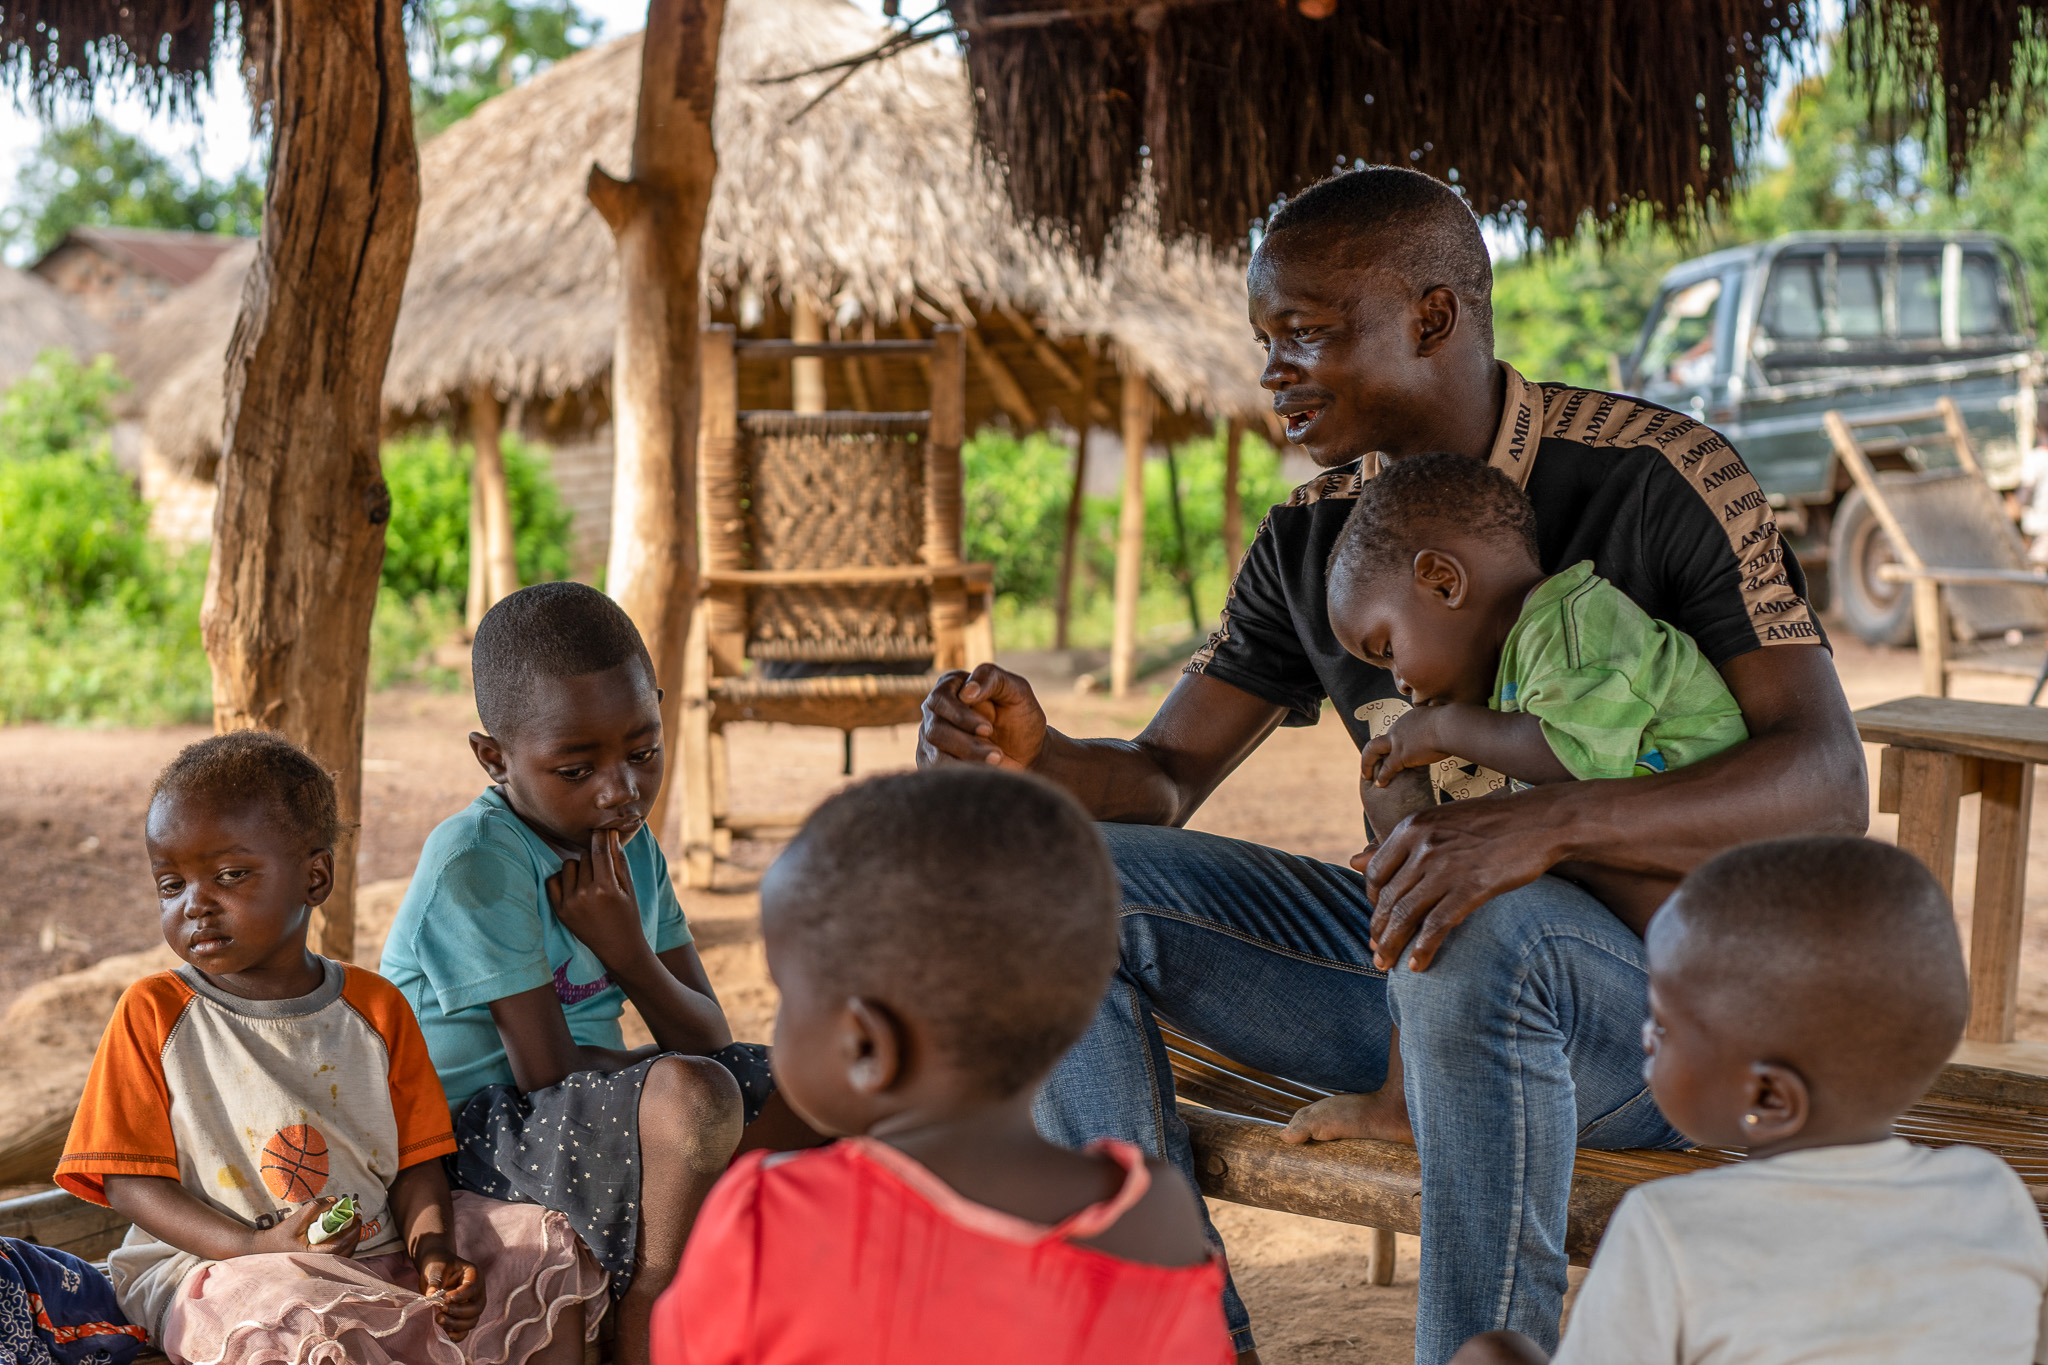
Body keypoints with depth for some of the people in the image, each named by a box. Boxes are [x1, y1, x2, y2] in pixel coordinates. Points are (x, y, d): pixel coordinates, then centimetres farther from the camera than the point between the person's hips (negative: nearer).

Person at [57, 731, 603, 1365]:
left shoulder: (375, 1007, 7)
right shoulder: (154, 1014, -1)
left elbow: (416, 1160, 8)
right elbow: (129, 1180, -5)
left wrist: (432, 1247, -15)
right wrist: (257, 1247, -20)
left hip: (377, 1255, 5)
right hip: (211, 1270, -4)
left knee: (550, 1249, -6)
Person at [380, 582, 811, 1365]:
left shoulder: (629, 848, 6)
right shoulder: (474, 861, -18)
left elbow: (709, 1037, 2)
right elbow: (546, 1071, -20)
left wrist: (629, 951, -16)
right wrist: (657, 1066, -4)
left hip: (596, 1105, 9)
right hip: (474, 1126, -9)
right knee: (690, 1094, -33)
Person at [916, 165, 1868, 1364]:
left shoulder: (1662, 477, -14)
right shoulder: (1310, 541, 4)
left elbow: (1828, 786, -23)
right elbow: (1161, 783, 7)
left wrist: (1547, 824, -40)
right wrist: (1035, 756, -18)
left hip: (1657, 977, -6)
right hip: (1413, 943, 6)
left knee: (1484, 937, -40)